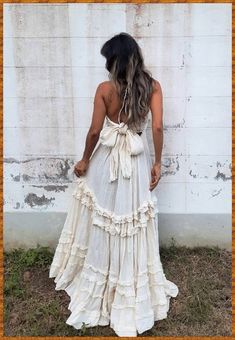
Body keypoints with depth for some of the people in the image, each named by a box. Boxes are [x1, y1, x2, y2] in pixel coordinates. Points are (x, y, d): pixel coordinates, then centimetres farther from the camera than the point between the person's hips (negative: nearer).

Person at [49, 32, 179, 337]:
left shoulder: (105, 89, -11)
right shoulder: (153, 86, -5)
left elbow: (95, 131, -10)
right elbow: (157, 127, -10)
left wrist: (85, 160, 5)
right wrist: (157, 163, -2)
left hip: (106, 159, -1)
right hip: (137, 161, 1)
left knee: (100, 220, 16)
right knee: (132, 220, 12)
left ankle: (96, 281, 37)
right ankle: (133, 289, 27)